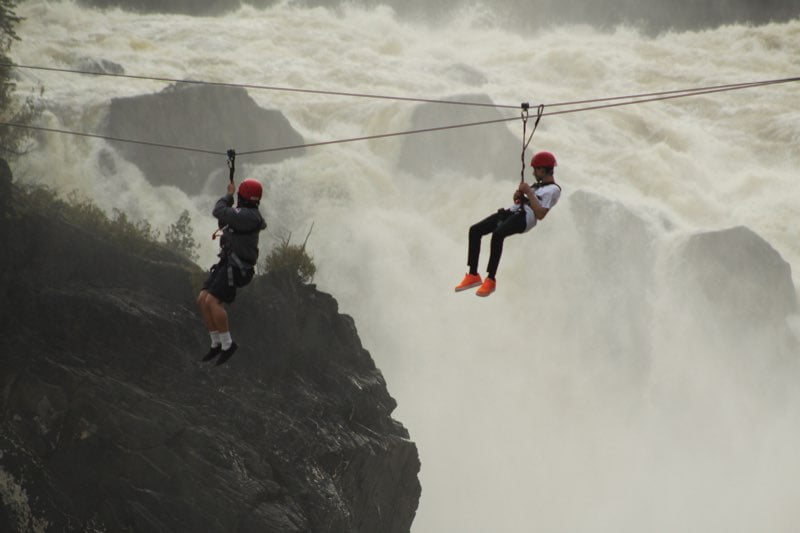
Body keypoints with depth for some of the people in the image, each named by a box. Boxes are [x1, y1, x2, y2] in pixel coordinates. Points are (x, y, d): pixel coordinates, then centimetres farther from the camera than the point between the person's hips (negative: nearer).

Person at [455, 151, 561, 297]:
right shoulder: (538, 185, 27)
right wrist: (518, 195, 7)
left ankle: (490, 280, -34)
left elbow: (540, 214, -12)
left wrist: (529, 193, -9)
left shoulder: (553, 189, -1)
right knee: (475, 230, -8)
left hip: (524, 219, -9)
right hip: (512, 212, 9)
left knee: (497, 234, -37)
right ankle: (473, 275, -9)